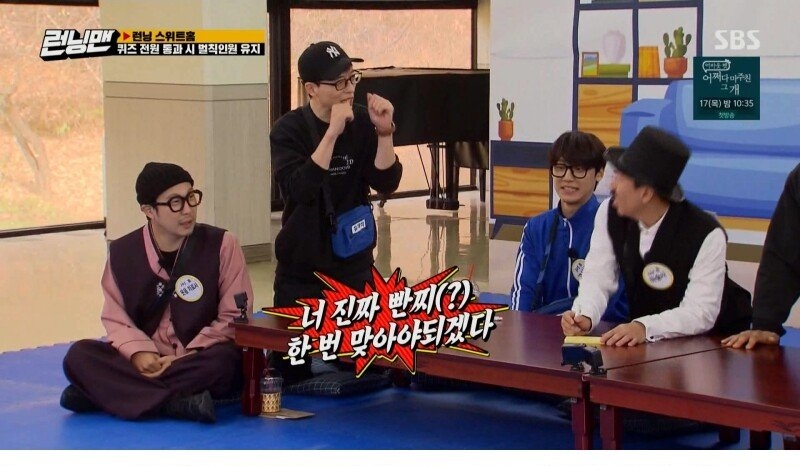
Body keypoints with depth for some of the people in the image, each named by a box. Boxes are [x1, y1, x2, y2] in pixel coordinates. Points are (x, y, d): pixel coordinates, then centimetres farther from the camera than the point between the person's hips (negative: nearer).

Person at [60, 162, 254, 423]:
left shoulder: (222, 244, -4)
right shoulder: (122, 252, 2)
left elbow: (233, 318, -4)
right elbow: (115, 318, 5)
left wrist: (184, 358, -15)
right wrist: (138, 352, -17)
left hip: (201, 363, -2)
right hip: (143, 362, 2)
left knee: (223, 361, -37)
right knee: (78, 356, -22)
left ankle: (101, 394, -30)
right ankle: (179, 403, -35)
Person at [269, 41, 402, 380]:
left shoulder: (363, 123, -3)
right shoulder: (289, 130, -11)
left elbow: (387, 184, -8)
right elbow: (299, 189, -26)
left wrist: (384, 132, -22)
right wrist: (332, 133, -31)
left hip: (354, 261, 2)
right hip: (302, 265, -2)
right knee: (292, 372, 0)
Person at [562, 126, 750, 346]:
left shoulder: (707, 235, -21)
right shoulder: (609, 214, -6)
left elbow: (700, 312, -25)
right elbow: (597, 280, -7)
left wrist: (643, 327, -41)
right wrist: (584, 317, -29)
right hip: (644, 343, 3)